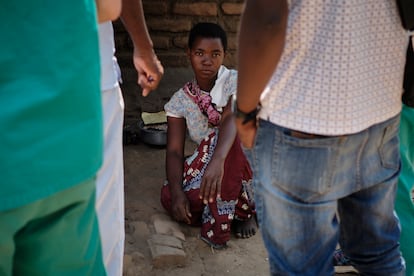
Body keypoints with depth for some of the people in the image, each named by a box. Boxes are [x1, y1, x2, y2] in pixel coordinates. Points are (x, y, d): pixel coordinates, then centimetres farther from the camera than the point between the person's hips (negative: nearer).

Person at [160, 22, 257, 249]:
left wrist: (218, 160, -52)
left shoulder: (235, 82, -12)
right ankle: (239, 206, -10)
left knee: (229, 135, -36)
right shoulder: (180, 100, -2)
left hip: (243, 161, -3)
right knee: (168, 197, -27)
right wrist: (177, 192, -27)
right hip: (204, 168, 3)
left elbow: (231, 118, -33)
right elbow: (174, 151, -9)